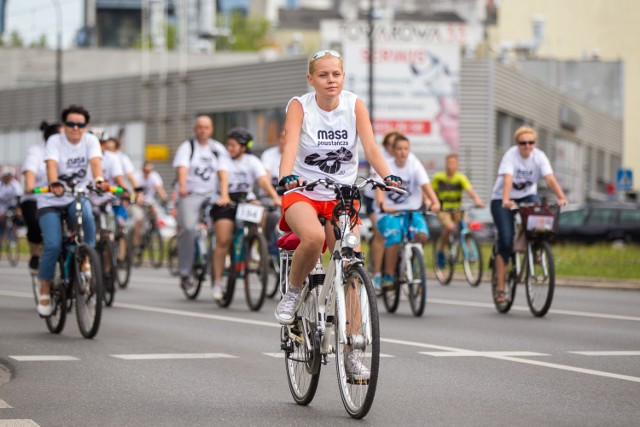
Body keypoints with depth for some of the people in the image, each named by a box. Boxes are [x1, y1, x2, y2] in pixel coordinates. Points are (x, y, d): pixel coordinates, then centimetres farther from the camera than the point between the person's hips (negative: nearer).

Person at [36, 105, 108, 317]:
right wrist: (54, 184, -47)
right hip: (51, 201, -2)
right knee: (53, 245, -18)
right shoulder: (55, 141, -8)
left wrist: (99, 180, -43)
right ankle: (44, 291, 0)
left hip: (78, 197, 2)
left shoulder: (90, 141, -2)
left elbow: (95, 161, -21)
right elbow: (52, 165, -26)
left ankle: (85, 263, -16)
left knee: (86, 216, -34)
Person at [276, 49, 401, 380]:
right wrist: (286, 177, -45)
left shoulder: (354, 105, -3)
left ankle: (352, 352, -4)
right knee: (314, 236, -36)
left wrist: (387, 176, -34)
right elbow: (291, 145, -24)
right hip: (303, 194, -2)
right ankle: (293, 292, -7)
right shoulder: (299, 106, -8)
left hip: (341, 197, 3)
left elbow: (370, 147, -14)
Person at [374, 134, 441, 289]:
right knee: (394, 239, -27)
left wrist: (435, 202, -32)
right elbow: (379, 189, -18)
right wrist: (383, 205, -38)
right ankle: (388, 277, -16)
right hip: (390, 212, -2)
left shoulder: (415, 165, 0)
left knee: (422, 235, -24)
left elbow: (425, 185, -13)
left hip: (412, 211, 2)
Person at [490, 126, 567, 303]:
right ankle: (500, 288, -9)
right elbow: (507, 179, -36)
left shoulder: (539, 156, -12)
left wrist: (561, 197, -41)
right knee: (506, 241, -16)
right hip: (502, 199, -3)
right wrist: (506, 200, -53)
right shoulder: (511, 155, -21)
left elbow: (550, 178, -25)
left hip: (527, 196, 3)